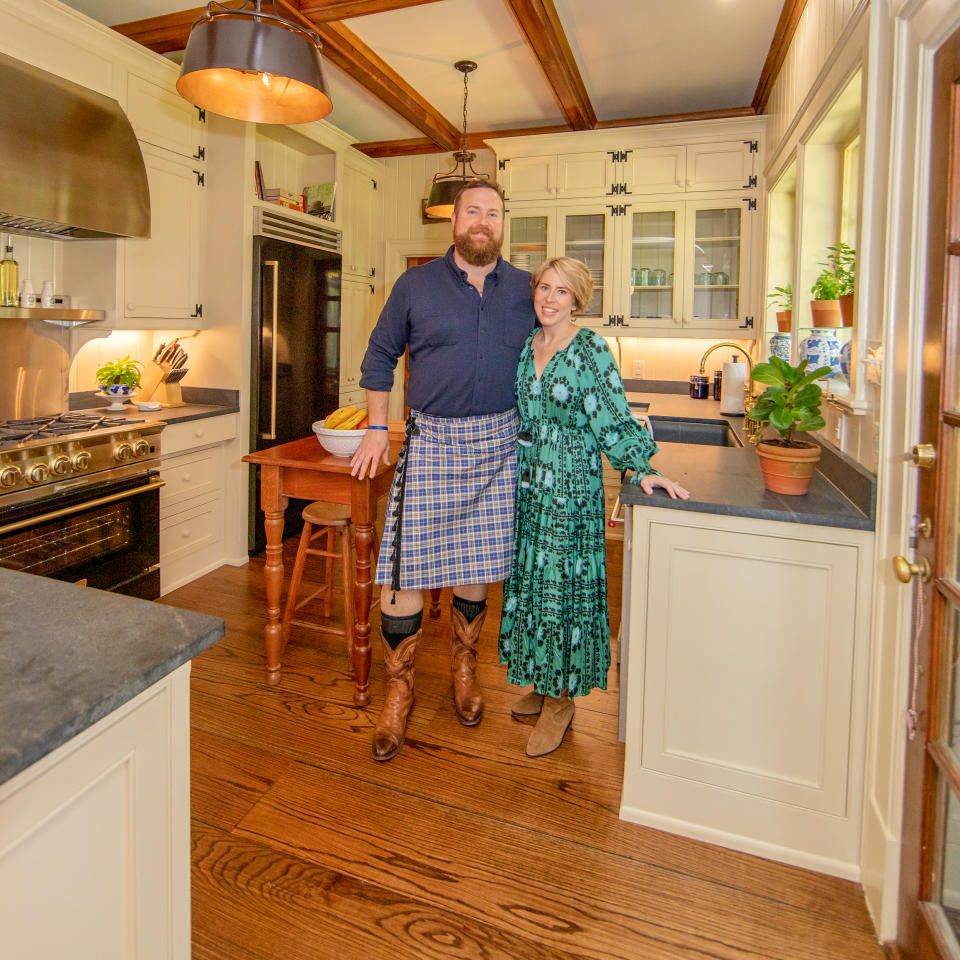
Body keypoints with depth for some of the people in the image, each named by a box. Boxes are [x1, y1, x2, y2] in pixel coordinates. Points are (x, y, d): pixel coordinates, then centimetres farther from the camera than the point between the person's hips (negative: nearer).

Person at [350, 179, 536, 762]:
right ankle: (399, 689, 11)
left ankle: (465, 666, 31)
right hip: (430, 440, -1)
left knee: (478, 562, 10)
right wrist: (378, 428, 3)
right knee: (406, 565, -5)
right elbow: (380, 355, 11)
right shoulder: (416, 285, 5)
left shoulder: (525, 290, 9)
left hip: (498, 443, 2)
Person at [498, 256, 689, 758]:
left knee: (561, 582, -1)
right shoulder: (525, 346, 10)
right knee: (527, 578, 11)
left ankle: (560, 699, 15)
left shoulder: (591, 350, -8)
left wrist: (641, 469, -23)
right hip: (525, 483, 6)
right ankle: (541, 683, 29)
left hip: (570, 486, -6)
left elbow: (613, 420, -12)